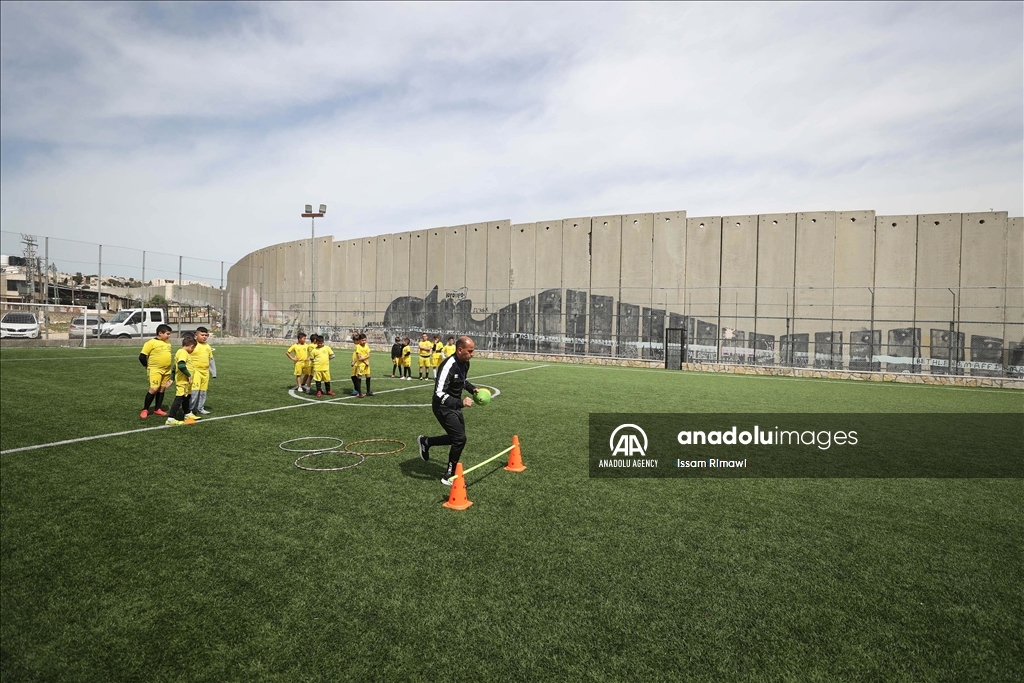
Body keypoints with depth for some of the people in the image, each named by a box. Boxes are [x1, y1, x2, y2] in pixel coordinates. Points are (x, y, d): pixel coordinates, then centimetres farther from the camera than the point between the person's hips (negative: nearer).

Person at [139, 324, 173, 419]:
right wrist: (148, 366, -1)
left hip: (166, 370, 7)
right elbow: (142, 357, -10)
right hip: (155, 370, -7)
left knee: (162, 389, 10)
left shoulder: (168, 343, 12)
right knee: (154, 389, -11)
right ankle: (145, 409, 3)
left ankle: (157, 409, 19)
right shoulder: (151, 343, -10)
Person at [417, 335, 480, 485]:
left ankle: (425, 441, 36)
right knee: (460, 439, -11)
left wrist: (472, 389, 4)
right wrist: (461, 403, -40)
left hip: (454, 405, 9)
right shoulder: (448, 366, -29)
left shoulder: (465, 363, -1)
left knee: (456, 438, 15)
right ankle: (449, 476, 6)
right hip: (443, 407, -9)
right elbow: (439, 394, -35)